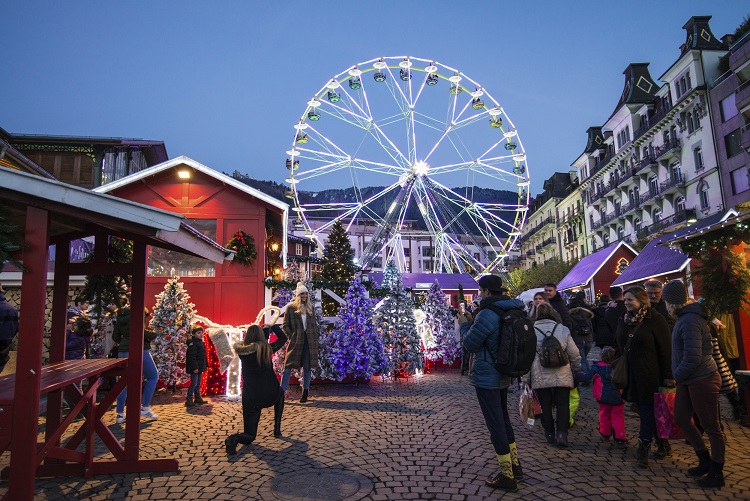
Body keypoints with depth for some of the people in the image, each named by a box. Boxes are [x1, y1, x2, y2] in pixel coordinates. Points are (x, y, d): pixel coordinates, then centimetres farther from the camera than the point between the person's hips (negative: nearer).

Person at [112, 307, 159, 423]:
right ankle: (145, 408, 4)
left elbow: (115, 336, 14)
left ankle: (120, 415, 14)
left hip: (123, 352, 7)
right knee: (153, 377, 8)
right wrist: (153, 335, -3)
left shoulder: (121, 317, 16)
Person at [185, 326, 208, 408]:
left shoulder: (201, 343, 14)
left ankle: (198, 398, 23)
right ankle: (189, 400, -3)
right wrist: (194, 367, -25)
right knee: (194, 383, -8)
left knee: (198, 383, 15)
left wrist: (205, 365, 20)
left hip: (200, 367, 9)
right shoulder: (192, 343, -16)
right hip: (194, 368, -9)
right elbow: (191, 357, -22)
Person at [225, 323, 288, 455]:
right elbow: (283, 338, 10)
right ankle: (277, 429, 27)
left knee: (250, 436, 14)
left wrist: (265, 330, 28)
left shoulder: (242, 351, -1)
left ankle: (234, 438, -22)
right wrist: (271, 326, 23)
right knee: (280, 392, 37)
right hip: (269, 395, -2)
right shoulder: (266, 348, -8)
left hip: (250, 398, 2)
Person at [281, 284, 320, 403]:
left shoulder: (310, 308, 13)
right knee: (288, 366, -2)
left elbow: (315, 323, 18)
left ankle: (305, 391, 17)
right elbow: (285, 325, 0)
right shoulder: (291, 308, 1)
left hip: (309, 341, 4)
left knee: (307, 367, 7)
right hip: (296, 341, -3)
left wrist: (316, 335, 5)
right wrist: (290, 337, -10)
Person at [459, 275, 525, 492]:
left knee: (495, 425, 0)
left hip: (486, 378, -9)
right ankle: (515, 466, 31)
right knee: (503, 420, 21)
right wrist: (472, 322, 14)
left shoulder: (487, 314, -22)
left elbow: (470, 343, -15)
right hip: (502, 376, 9)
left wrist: (464, 324, 1)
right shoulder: (509, 311, 7)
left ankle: (507, 476, 9)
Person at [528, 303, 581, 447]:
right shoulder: (563, 329, 1)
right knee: (563, 405, 9)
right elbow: (574, 354, 5)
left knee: (545, 406, 11)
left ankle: (550, 434, 19)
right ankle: (562, 434, -1)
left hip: (540, 376, 0)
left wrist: (526, 376, 8)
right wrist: (577, 370, 20)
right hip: (562, 376, 0)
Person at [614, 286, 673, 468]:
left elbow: (666, 349, -11)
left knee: (648, 412, -2)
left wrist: (668, 375, -14)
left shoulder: (655, 319, -10)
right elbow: (619, 346, 17)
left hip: (650, 376, -6)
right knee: (644, 411, 11)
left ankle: (643, 450, 3)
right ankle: (663, 445, 25)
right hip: (632, 376, 7)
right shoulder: (624, 320, 10)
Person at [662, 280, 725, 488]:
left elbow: (693, 358, -26)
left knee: (711, 427, 5)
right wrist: (678, 376, 12)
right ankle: (706, 462, 34)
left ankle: (717, 474, 20)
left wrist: (677, 375, -12)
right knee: (681, 418, 17)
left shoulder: (690, 321, -23)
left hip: (702, 381, -10)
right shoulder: (685, 316, 8)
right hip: (688, 381, 10)